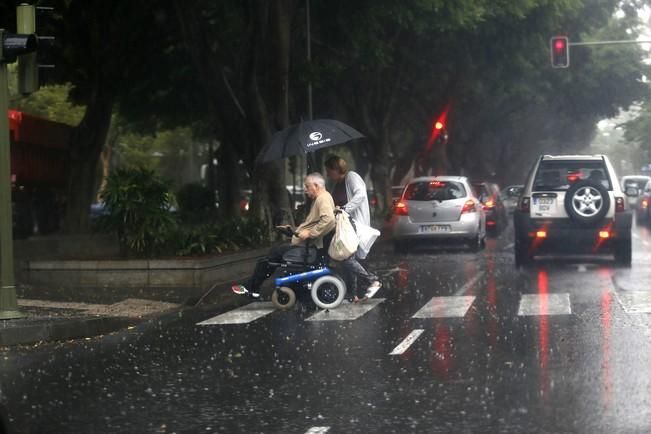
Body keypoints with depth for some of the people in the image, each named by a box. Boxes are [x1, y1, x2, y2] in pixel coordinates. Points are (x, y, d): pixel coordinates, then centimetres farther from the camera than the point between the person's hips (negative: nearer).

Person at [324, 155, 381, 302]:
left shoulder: (351, 177, -9)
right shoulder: (338, 184, 17)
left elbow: (360, 194, -25)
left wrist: (344, 208, -30)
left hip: (355, 225, -10)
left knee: (346, 258, -16)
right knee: (347, 258, 7)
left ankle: (372, 281, -9)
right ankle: (354, 293, 11)